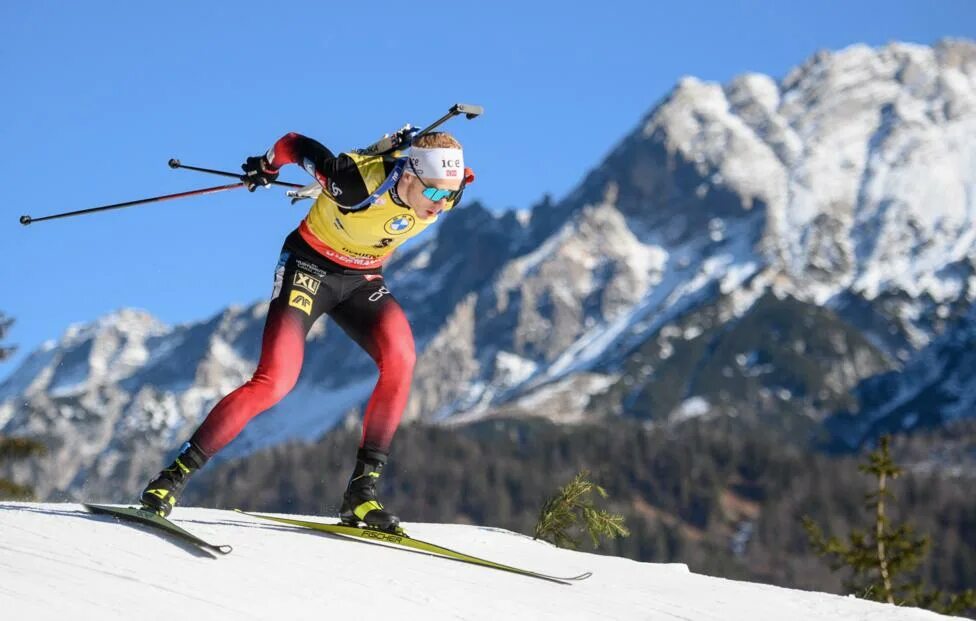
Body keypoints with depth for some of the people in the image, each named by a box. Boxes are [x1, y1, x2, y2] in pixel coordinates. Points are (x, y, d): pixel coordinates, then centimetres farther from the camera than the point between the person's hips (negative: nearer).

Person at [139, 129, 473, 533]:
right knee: (275, 381, -20)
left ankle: (362, 490, -17)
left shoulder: (445, 193, -19)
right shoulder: (358, 184, -34)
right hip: (311, 265, -5)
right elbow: (295, 143, -18)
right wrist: (267, 166, 3)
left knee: (400, 358, -23)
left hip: (363, 280, 5)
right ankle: (175, 476, -11)